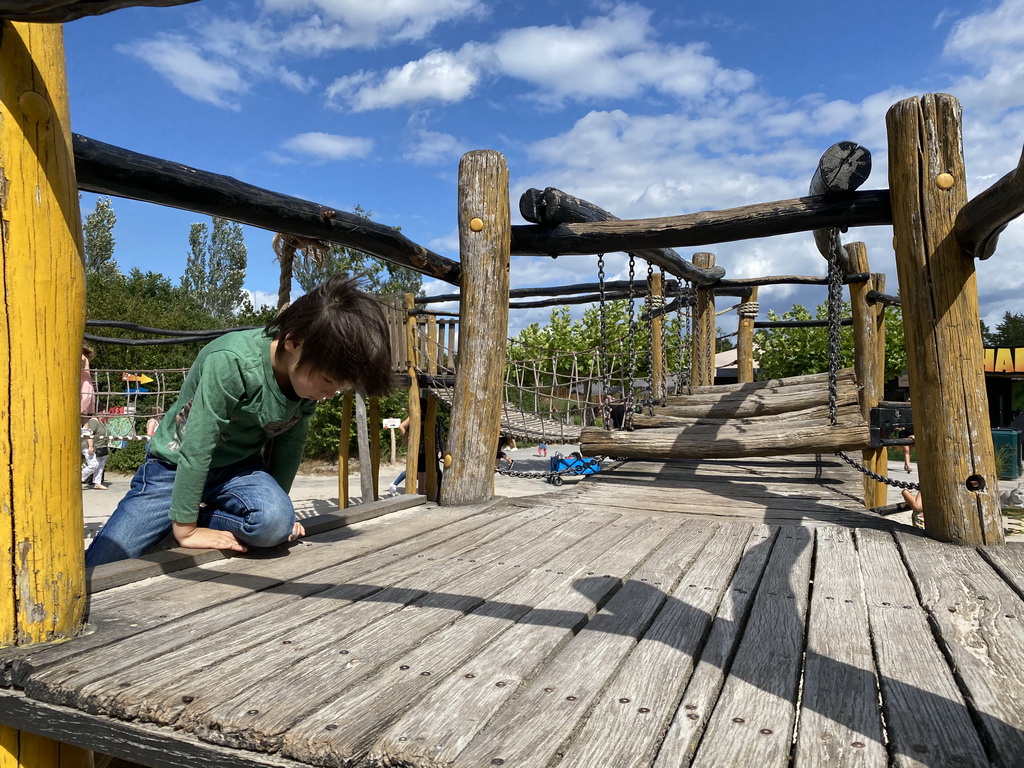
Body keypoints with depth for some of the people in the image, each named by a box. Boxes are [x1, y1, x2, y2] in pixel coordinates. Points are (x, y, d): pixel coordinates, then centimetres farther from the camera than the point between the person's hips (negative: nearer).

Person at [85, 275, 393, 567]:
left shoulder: (310, 373, -14)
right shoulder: (232, 362, -33)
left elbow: (290, 442, 0)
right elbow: (196, 448, -27)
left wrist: (276, 501, 3)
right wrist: (185, 529, -22)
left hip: (238, 467, 4)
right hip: (176, 466, -4)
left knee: (276, 521, -29)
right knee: (96, 570, -9)